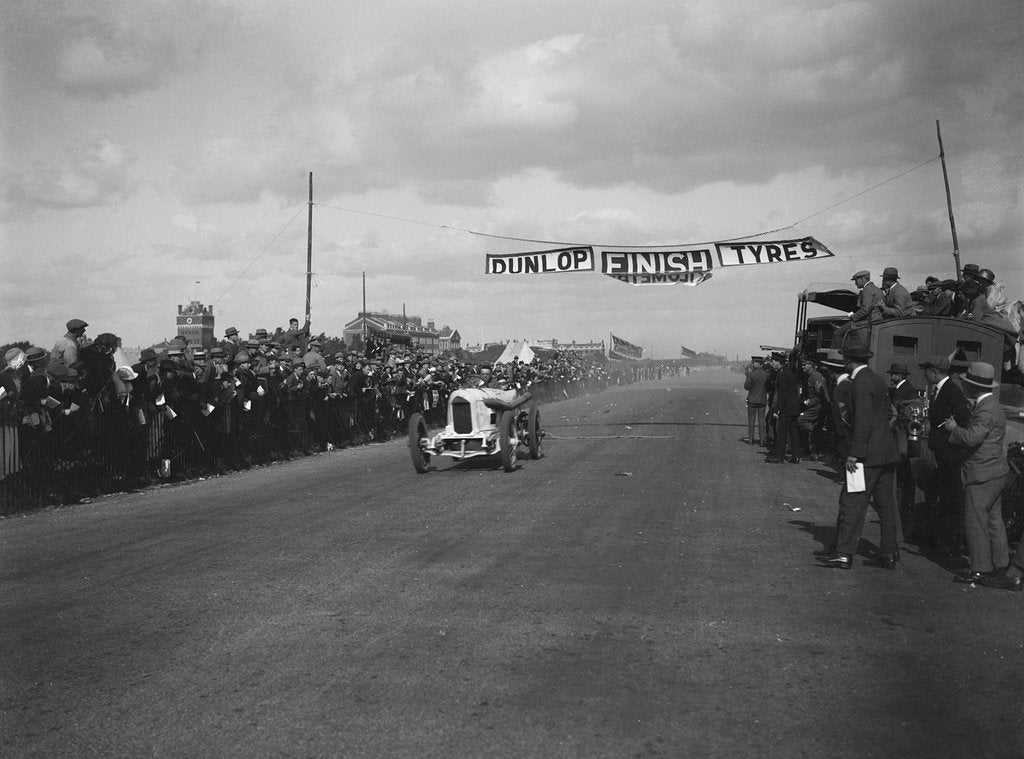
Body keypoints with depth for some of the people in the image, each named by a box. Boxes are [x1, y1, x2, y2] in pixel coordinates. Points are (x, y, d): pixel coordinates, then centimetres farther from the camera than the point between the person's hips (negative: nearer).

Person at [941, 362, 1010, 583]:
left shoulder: (987, 410, -20)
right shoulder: (990, 404, 13)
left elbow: (972, 438, -30)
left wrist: (954, 428, -14)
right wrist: (957, 428, 6)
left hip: (983, 473, -11)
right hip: (993, 472, 11)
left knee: (975, 521, -5)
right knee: (993, 519, 17)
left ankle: (980, 569, 1)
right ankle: (1000, 563, 26)